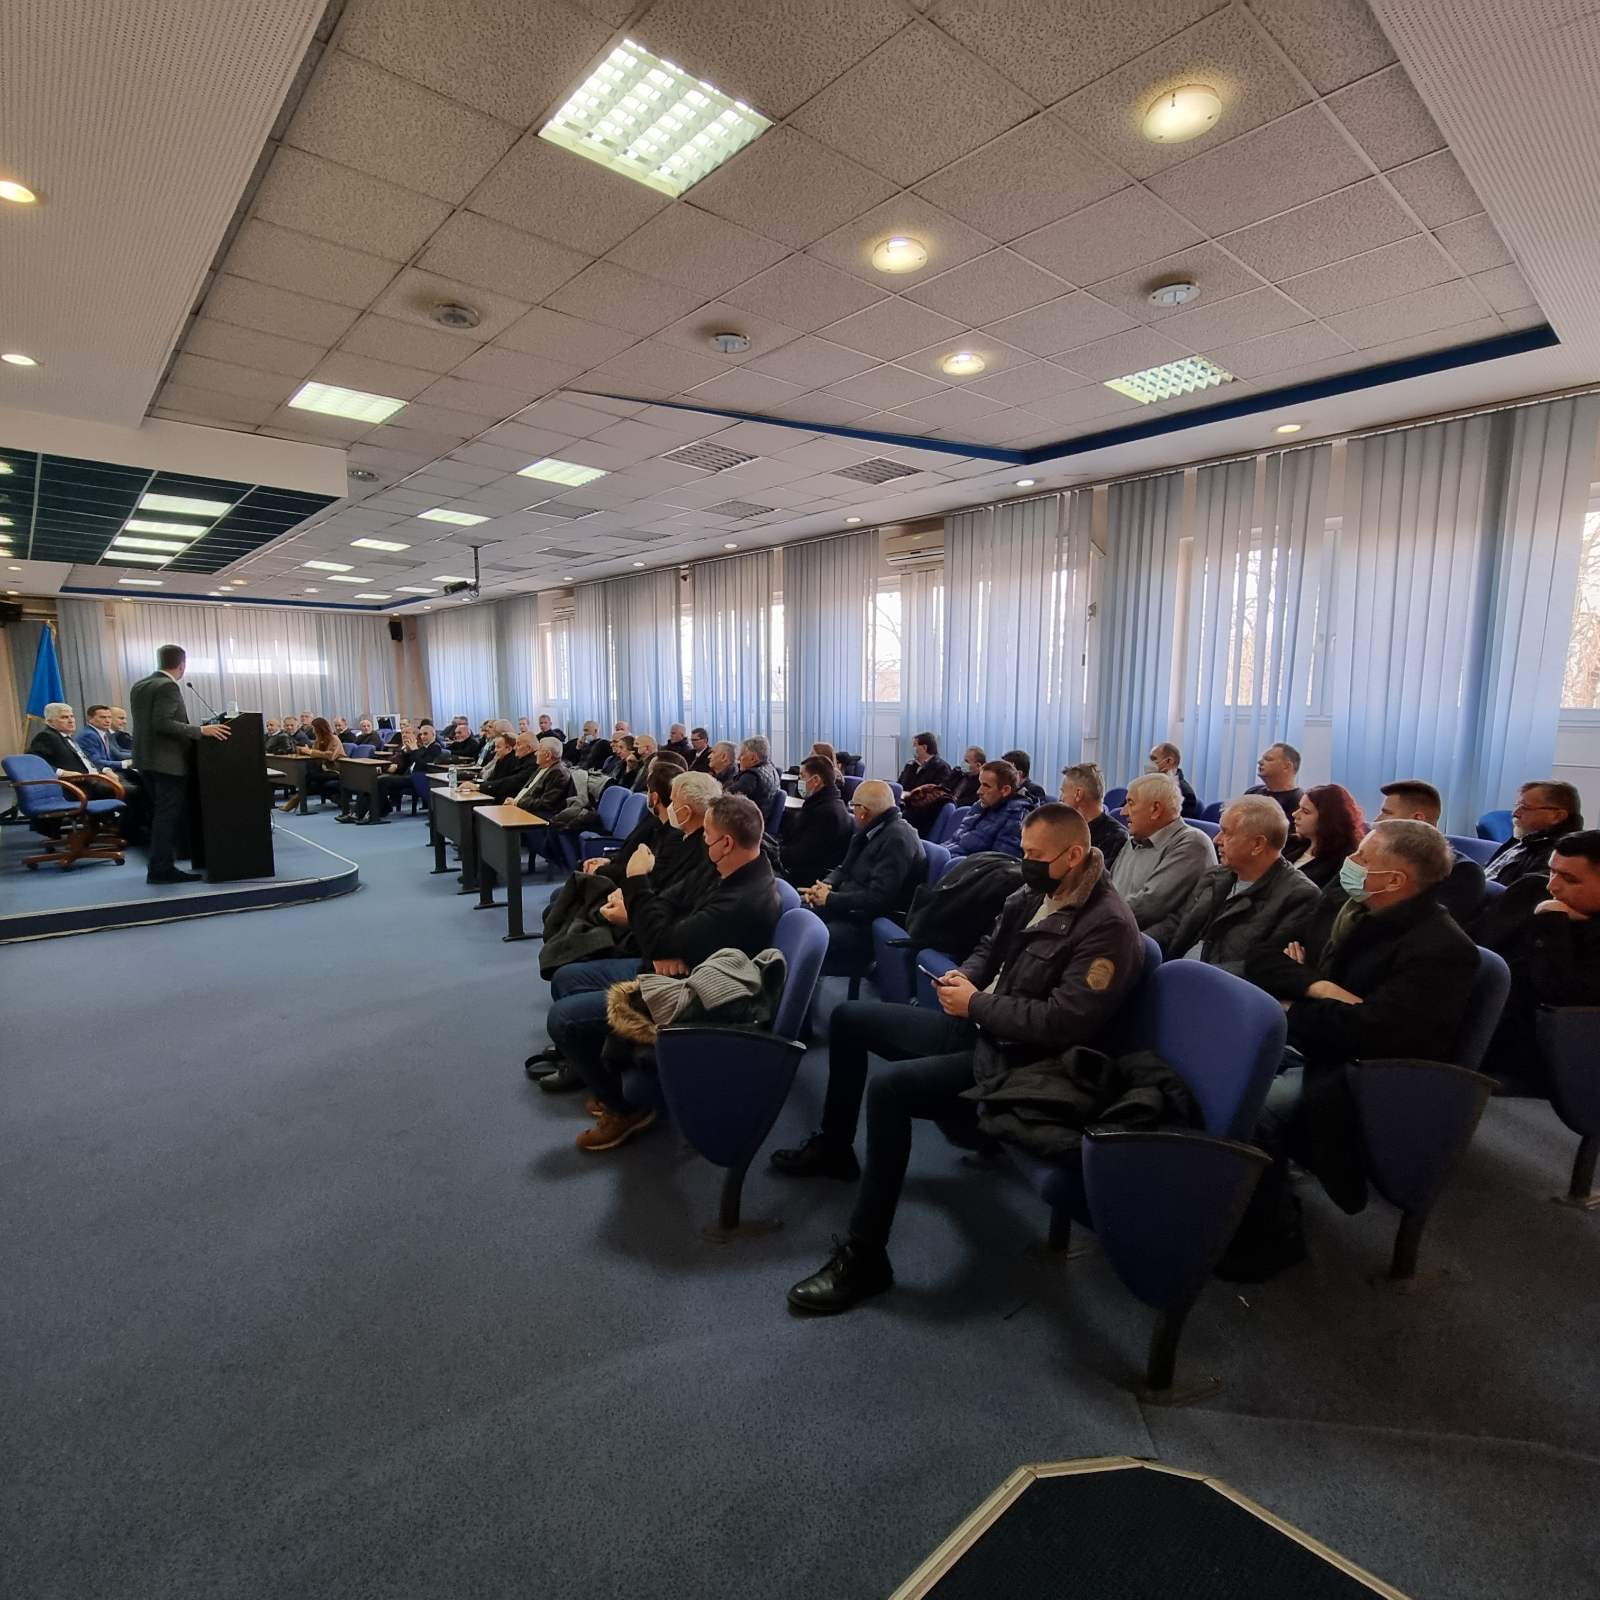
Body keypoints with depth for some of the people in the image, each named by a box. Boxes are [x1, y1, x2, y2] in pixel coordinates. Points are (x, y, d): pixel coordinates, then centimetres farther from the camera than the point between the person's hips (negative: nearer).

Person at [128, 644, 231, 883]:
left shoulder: (139, 686, 13)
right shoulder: (168, 686, -15)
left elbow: (149, 722, 18)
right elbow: (163, 723, -25)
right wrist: (200, 730, -26)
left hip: (147, 759, 9)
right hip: (168, 761, -9)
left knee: (159, 814, 16)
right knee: (169, 815, -5)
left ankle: (158, 865, 22)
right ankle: (162, 869, -4)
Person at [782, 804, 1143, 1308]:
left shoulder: (1107, 925, -20)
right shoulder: (1035, 893, 5)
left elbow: (1064, 1022, -27)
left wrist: (976, 1004, -19)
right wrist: (964, 975, -3)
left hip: (1015, 1059, -10)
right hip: (976, 1026, 10)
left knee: (888, 1087, -31)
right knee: (849, 1017, 12)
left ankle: (864, 1256, -17)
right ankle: (833, 1147, 29)